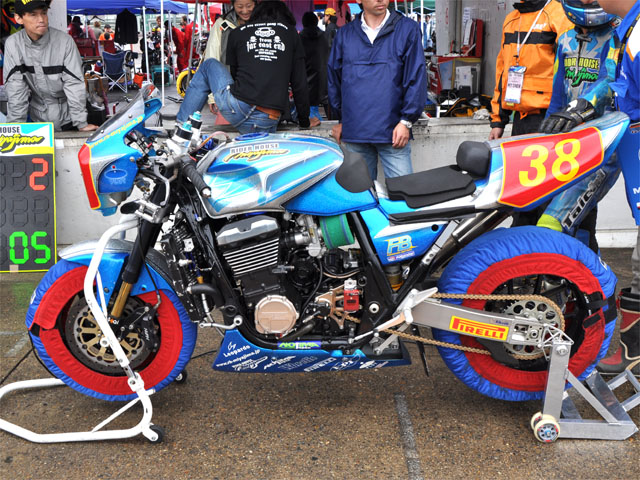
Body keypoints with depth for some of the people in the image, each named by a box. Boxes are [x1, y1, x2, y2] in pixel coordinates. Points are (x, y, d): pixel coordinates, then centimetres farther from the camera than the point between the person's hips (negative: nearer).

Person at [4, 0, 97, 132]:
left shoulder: (65, 41, -18)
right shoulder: (13, 44, -12)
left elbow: (74, 84, -18)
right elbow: (15, 87, -12)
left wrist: (81, 123, -19)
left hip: (67, 119, -1)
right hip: (37, 119, 2)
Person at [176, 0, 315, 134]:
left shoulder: (237, 33, 14)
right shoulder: (291, 32, 15)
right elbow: (300, 83, 13)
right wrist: (305, 122, 22)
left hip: (237, 110, 0)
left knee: (209, 64, 26)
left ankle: (183, 127, 24)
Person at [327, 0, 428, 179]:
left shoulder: (407, 29, 2)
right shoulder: (344, 34, 10)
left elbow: (416, 77, -2)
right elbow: (334, 78, 18)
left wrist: (406, 121, -7)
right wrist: (341, 119, 17)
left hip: (393, 133, -2)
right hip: (354, 133, 3)